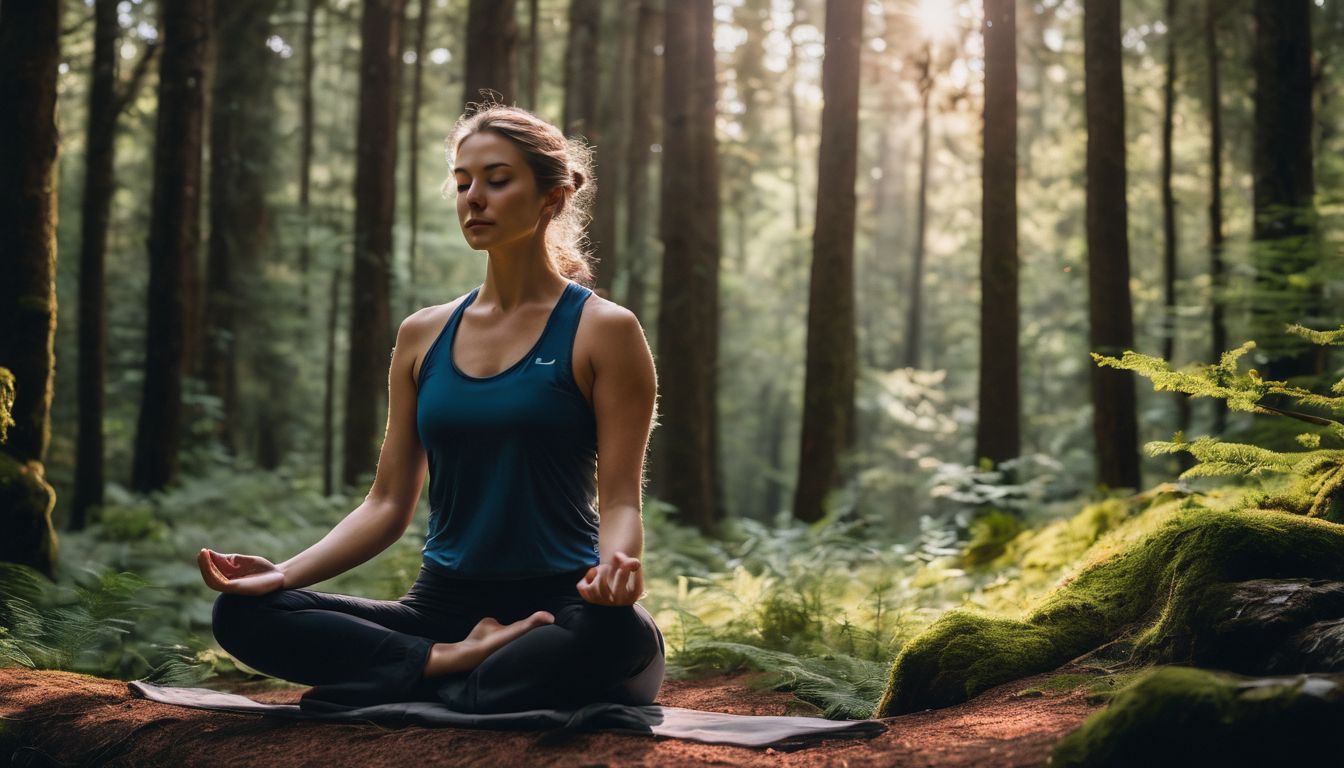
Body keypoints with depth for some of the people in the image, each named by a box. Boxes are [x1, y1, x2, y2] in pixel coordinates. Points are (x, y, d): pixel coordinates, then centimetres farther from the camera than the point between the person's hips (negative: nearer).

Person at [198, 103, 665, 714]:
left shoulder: (602, 331, 0)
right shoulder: (423, 336, 13)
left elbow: (619, 499, -5)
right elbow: (389, 502, 11)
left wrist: (616, 565, -30)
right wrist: (286, 572, -5)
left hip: (557, 609, -4)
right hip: (443, 605, 4)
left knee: (620, 636, -40)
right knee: (242, 614, -17)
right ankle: (457, 661, -18)